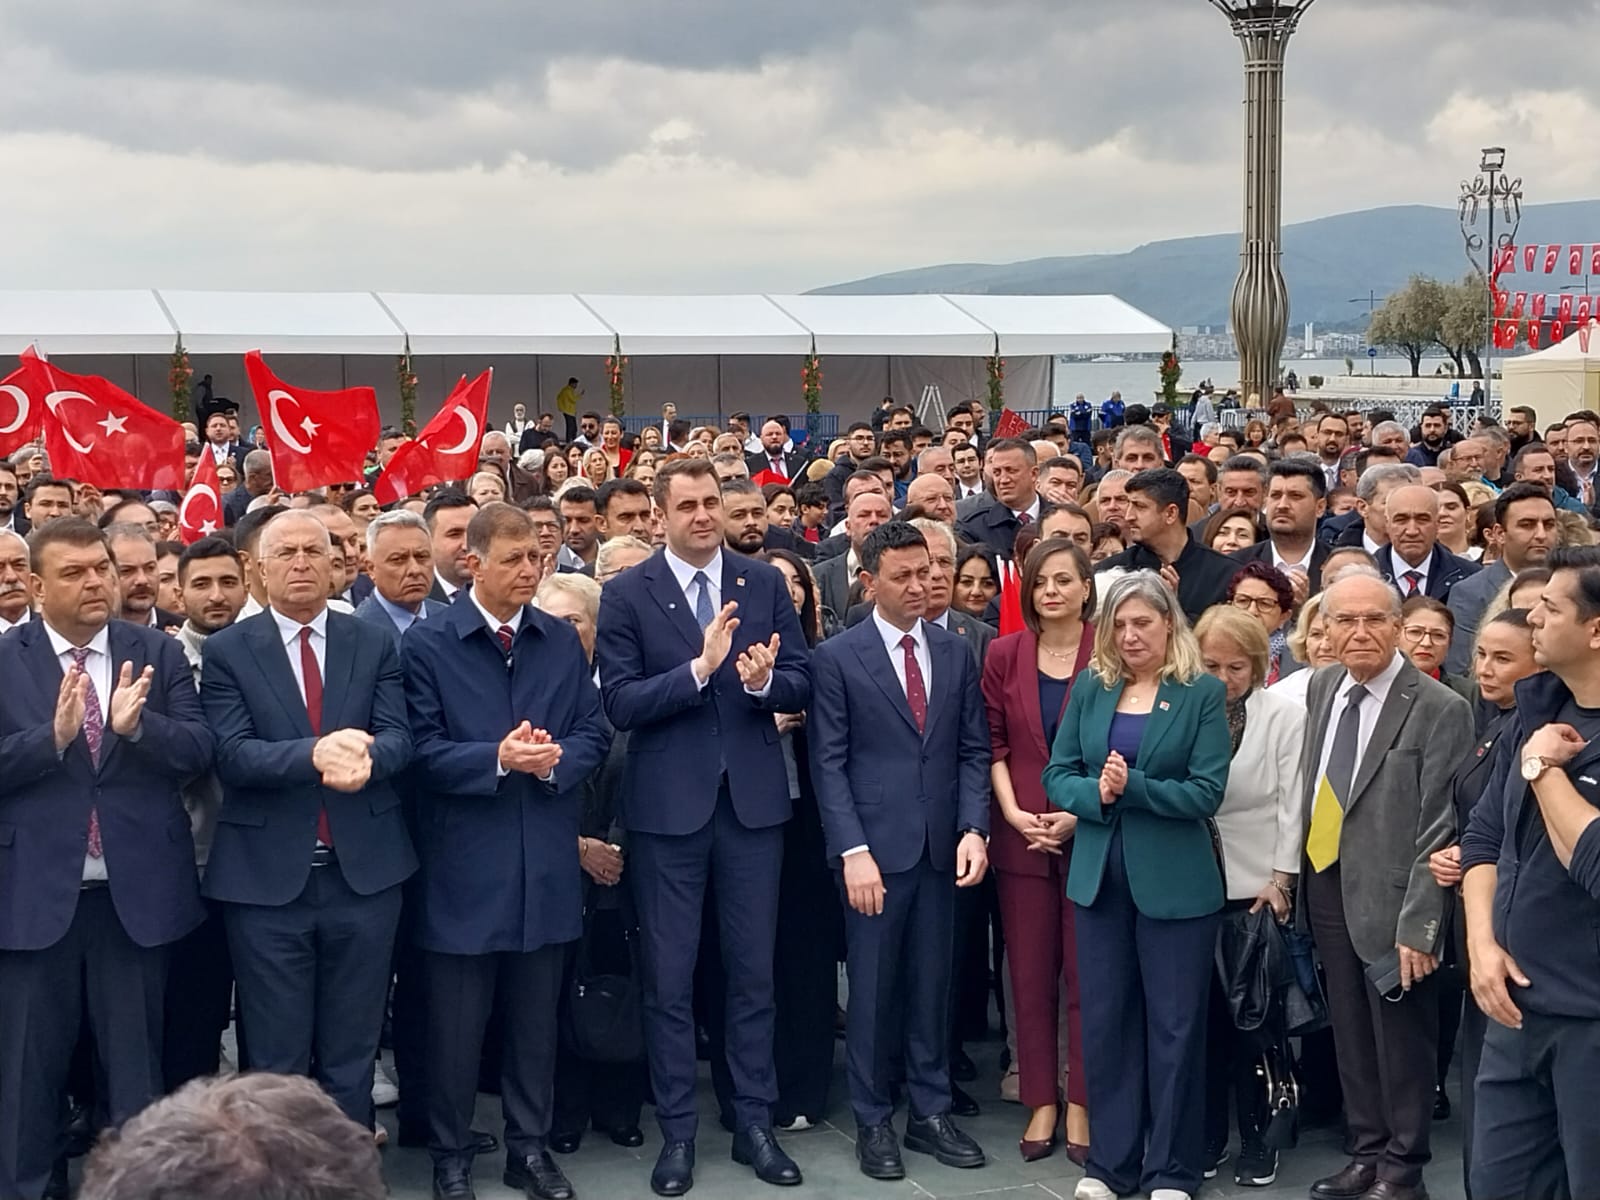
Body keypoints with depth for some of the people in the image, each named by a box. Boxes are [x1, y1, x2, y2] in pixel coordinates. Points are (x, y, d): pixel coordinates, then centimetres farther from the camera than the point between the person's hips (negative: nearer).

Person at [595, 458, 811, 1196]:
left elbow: (801, 686, 1)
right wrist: (699, 668, -24)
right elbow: (619, 704, -12)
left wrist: (764, 680, -21)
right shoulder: (627, 594, -5)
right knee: (669, 976, 6)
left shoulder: (765, 583, 3)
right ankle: (677, 1133, 17)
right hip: (667, 804, -2)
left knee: (753, 970, 11)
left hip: (753, 799, 2)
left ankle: (755, 1123, 22)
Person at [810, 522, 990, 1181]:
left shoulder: (956, 653, 9)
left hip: (941, 849, 3)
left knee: (932, 986, 10)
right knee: (872, 989, 5)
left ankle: (930, 1113, 21)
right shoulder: (837, 657, -3)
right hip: (875, 847, -3)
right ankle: (872, 1121, 16)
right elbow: (828, 763, -6)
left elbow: (973, 750, 8)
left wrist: (973, 829, -5)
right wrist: (853, 851, -14)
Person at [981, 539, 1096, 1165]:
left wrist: (1081, 813, -12)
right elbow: (993, 743, 5)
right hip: (1021, 836, 2)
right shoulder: (1004, 654, 5)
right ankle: (1040, 1102, 16)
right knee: (1029, 973, 6)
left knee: (1085, 973, 3)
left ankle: (1081, 1106, 13)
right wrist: (1012, 811, -8)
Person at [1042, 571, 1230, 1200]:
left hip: (1174, 881, -3)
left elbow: (1206, 791, -11)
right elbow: (1057, 774, 3)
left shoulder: (1202, 693, -5)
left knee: (1174, 1024, 4)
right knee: (1104, 1019, 10)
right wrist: (1096, 794, -16)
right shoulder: (1090, 688, 5)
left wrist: (1133, 788, -20)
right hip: (1099, 876, 4)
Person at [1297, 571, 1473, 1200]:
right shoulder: (1322, 688, 6)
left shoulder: (1439, 710, -14)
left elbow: (1438, 829, -16)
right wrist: (1292, 872, 7)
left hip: (1388, 899, -6)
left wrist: (1418, 925, -18)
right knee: (1351, 1037, 16)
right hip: (1327, 889, 6)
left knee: (1400, 1041, 6)